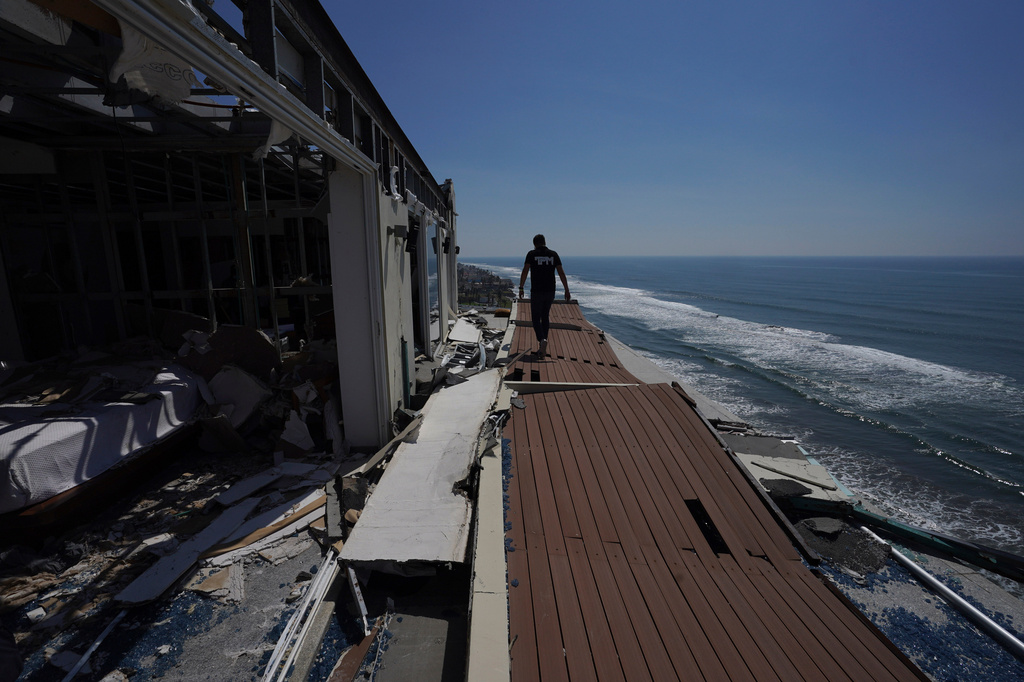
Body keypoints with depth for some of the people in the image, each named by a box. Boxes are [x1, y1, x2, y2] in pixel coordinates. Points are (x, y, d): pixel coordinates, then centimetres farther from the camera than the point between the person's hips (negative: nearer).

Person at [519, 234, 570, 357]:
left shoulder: (531, 254, -2)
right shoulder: (553, 254, 5)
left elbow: (525, 271, -10)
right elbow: (561, 273, 1)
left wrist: (521, 288, -4)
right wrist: (567, 290, 5)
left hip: (536, 292, -3)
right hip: (550, 292, 3)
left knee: (536, 319, 5)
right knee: (545, 316, 18)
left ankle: (542, 340, -22)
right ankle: (543, 347, 19)